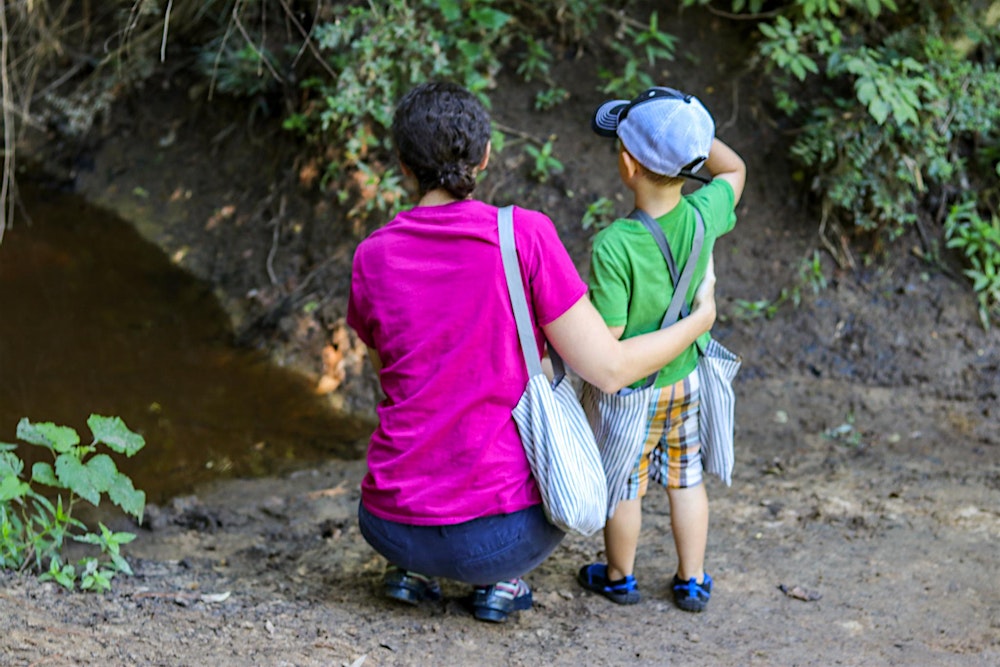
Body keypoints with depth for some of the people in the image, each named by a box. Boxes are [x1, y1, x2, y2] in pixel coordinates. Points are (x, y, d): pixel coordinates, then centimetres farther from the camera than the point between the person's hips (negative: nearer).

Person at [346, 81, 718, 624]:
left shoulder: (372, 258, -2)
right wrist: (699, 320, 8)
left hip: (391, 526, 3)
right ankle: (498, 579, 11)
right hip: (499, 539, -3)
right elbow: (609, 369, -9)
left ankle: (409, 565, 18)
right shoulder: (525, 235, -11)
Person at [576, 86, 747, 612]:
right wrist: (689, 132, -7)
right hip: (687, 377, 5)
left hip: (631, 390, -4)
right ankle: (692, 582, 32)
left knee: (622, 485, 17)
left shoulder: (614, 245, -31)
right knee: (685, 478, 21)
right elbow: (734, 170, 5)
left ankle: (619, 578, 35)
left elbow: (607, 335, -26)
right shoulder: (701, 216, -17)